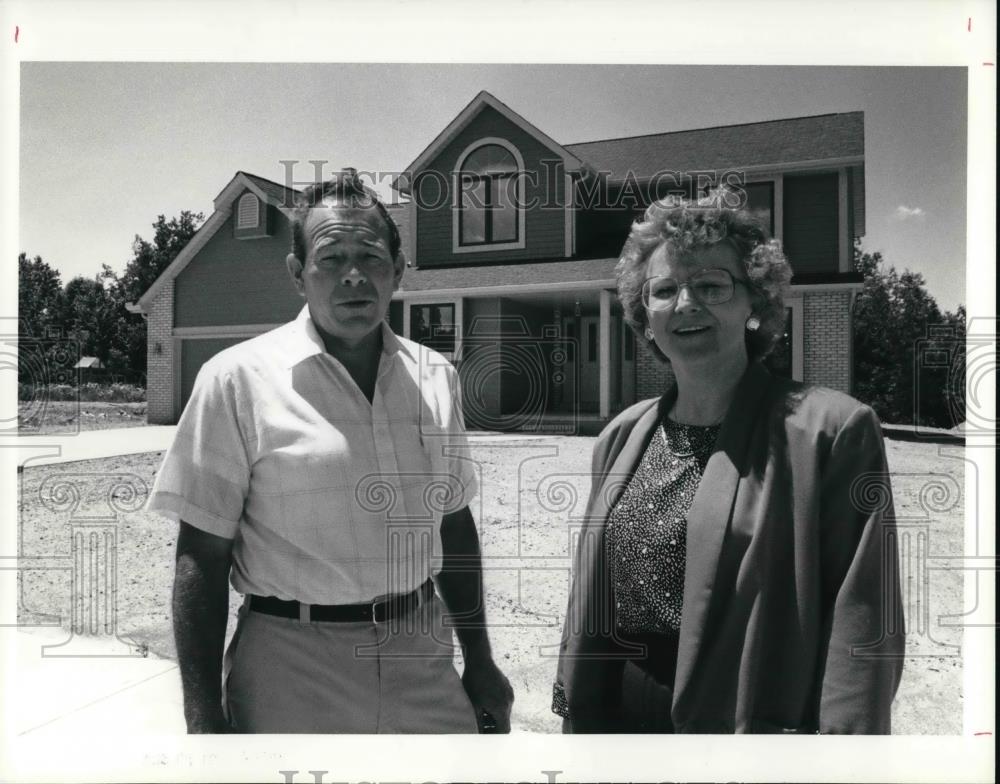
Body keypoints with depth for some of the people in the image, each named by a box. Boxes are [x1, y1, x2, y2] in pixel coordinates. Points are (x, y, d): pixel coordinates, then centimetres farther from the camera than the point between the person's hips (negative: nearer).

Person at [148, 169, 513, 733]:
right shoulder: (238, 379, -10)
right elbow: (202, 555, -9)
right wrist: (205, 718, -10)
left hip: (424, 662, 4)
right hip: (290, 674, -3)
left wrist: (480, 661, 11)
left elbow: (455, 523, 9)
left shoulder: (435, 376, 3)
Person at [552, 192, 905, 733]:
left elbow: (860, 624, -14)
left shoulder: (832, 430, -13)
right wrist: (574, 713, 9)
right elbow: (588, 597, 7)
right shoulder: (621, 437, 3)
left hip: (756, 718, -4)